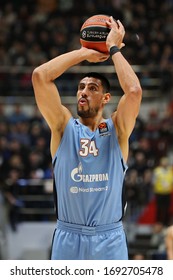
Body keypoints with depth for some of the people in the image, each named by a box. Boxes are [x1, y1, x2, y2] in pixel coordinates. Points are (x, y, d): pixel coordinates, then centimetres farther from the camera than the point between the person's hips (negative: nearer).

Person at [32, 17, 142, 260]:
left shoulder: (117, 130, 2)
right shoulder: (63, 126, 4)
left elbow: (134, 91, -18)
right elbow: (40, 76, -8)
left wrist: (114, 49, -6)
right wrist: (84, 53, -2)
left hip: (109, 238, -1)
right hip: (68, 237, 1)